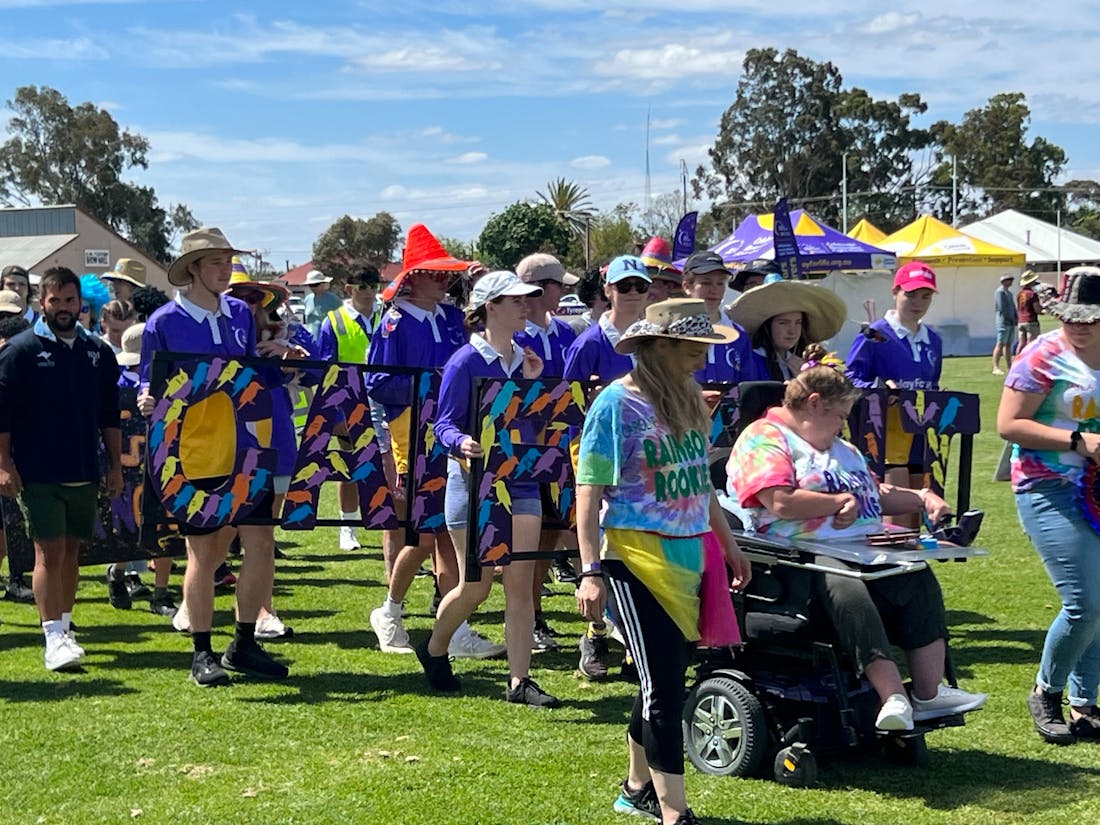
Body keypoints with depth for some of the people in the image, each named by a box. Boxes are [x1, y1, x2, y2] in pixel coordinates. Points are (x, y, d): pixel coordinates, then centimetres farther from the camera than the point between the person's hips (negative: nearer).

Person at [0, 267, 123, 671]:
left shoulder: (98, 352, 9)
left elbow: (110, 415, 14)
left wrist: (115, 465, 12)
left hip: (85, 472, 4)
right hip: (37, 473, -4)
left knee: (71, 550, 11)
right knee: (49, 551, -8)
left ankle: (64, 627, 24)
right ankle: (54, 639, -7)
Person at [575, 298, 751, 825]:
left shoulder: (689, 400, 9)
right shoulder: (617, 403, -12)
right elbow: (588, 491, -13)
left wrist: (728, 544, 23)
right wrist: (590, 572, -19)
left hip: (686, 556, 7)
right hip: (636, 557, -7)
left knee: (666, 677, 15)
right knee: (664, 686, -6)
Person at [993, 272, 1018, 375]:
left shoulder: (1009, 292, 21)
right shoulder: (1000, 291, -8)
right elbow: (1001, 308, -16)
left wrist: (1016, 318, 6)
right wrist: (1011, 318, -11)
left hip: (1011, 322, 9)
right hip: (1003, 321, -9)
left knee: (1009, 344, 11)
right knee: (1000, 344, -12)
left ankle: (1009, 366, 14)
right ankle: (996, 368, -16)